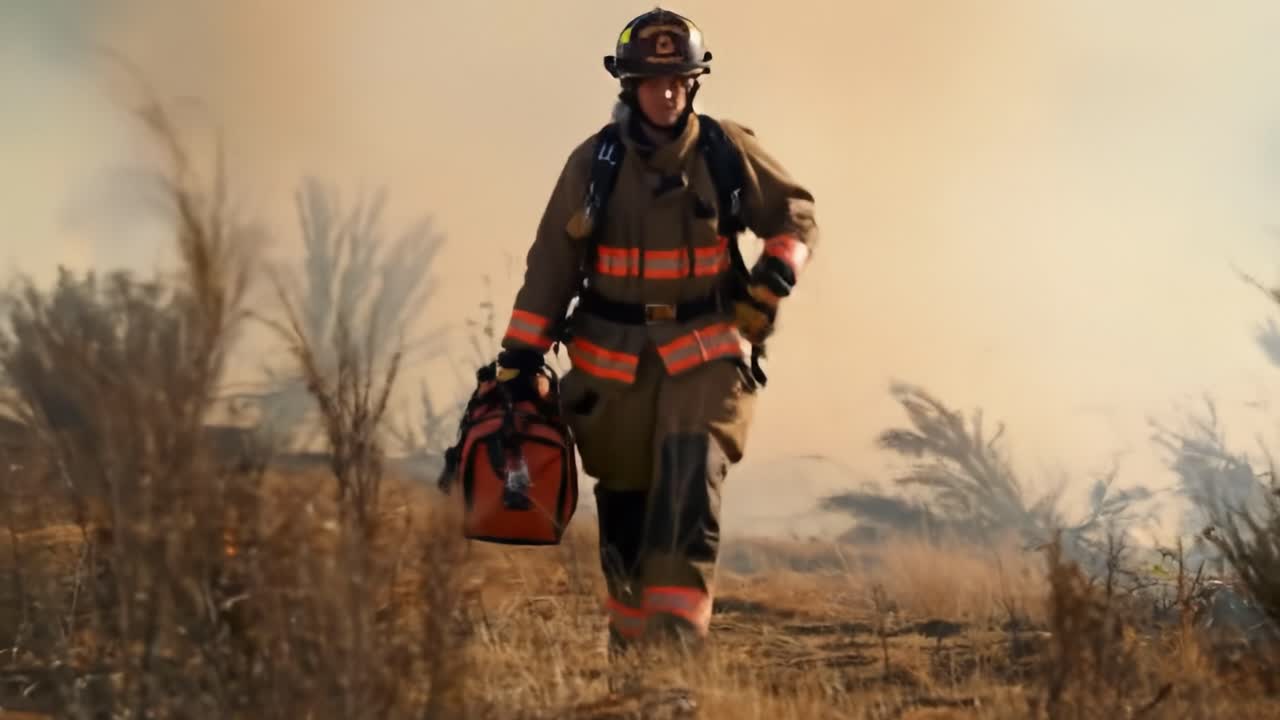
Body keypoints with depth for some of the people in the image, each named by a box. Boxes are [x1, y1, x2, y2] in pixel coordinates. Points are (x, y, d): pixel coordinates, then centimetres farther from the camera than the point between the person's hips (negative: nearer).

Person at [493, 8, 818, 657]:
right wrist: (519, 358, -2)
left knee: (691, 480, -20)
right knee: (624, 505, 6)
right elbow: (552, 265, 2)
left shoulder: (727, 151, -1)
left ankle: (678, 630, -26)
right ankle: (628, 640, 21)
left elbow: (797, 214, 12)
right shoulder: (593, 162, -1)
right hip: (615, 359, 1)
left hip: (704, 352, -1)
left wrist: (772, 281, -6)